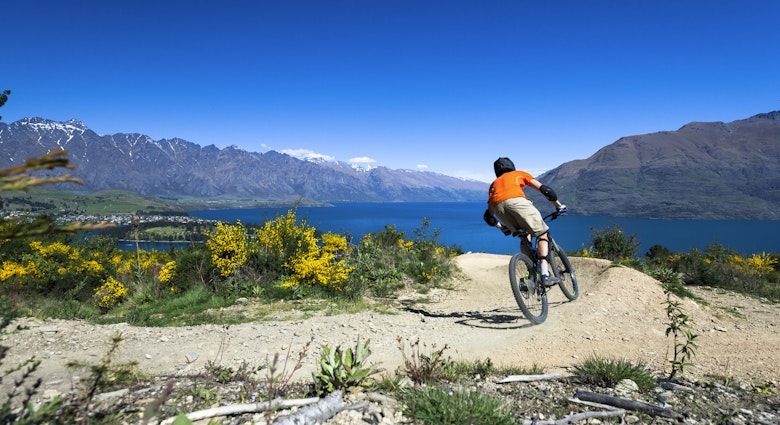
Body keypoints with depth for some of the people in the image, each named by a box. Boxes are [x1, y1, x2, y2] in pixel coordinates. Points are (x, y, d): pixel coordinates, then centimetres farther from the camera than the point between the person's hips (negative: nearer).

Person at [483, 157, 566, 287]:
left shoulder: (494, 183, 40)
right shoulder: (519, 174, 35)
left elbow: (488, 216, 36)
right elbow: (544, 189, 24)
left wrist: (502, 227, 51)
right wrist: (559, 206, 37)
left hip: (498, 206, 3)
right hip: (516, 201, -3)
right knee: (542, 234, 9)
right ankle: (545, 273, -8)